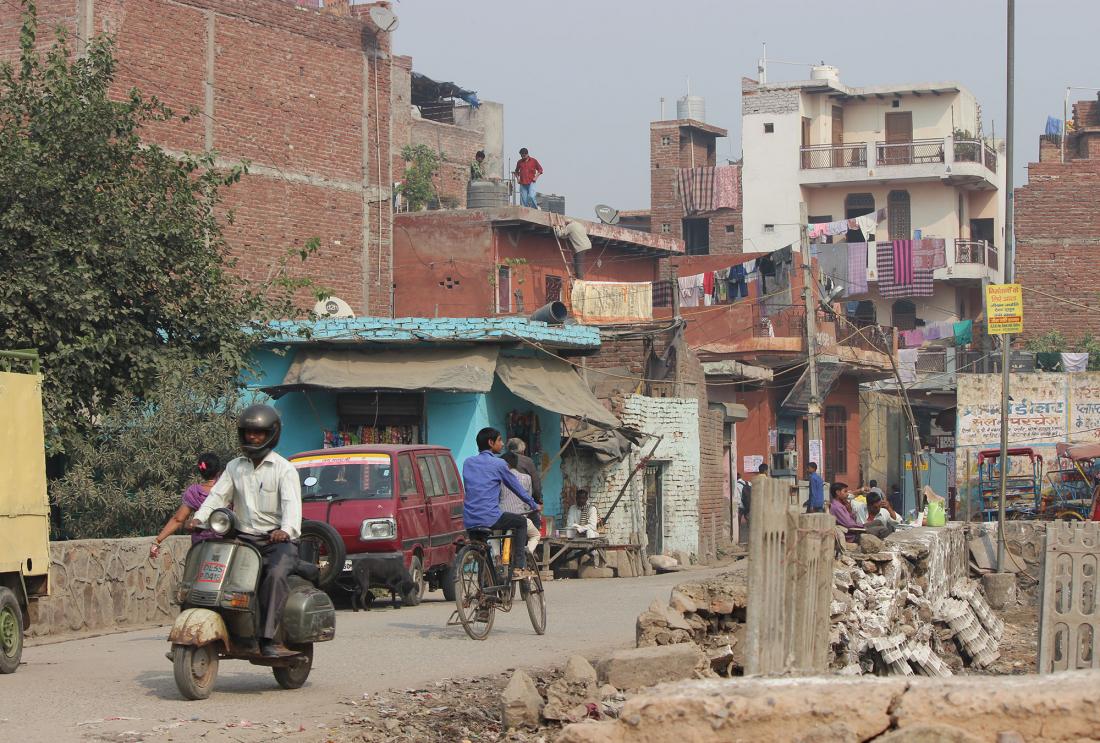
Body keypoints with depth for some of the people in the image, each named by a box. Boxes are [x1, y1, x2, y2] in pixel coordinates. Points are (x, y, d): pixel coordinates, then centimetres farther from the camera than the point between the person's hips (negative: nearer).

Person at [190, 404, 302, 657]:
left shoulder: (284, 469, -1)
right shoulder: (234, 467, 16)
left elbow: (292, 503, -15)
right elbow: (218, 495, 7)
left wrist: (287, 530, -36)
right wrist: (199, 518, -13)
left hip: (277, 540, -5)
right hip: (244, 538, 5)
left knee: (275, 575, -33)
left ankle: (268, 638, -34)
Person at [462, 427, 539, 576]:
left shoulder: (468, 462, 13)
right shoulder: (498, 463, -3)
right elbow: (517, 487, 7)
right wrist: (534, 505, 23)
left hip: (468, 521, 6)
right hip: (489, 518, -6)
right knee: (521, 521, 18)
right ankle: (518, 568, 12)